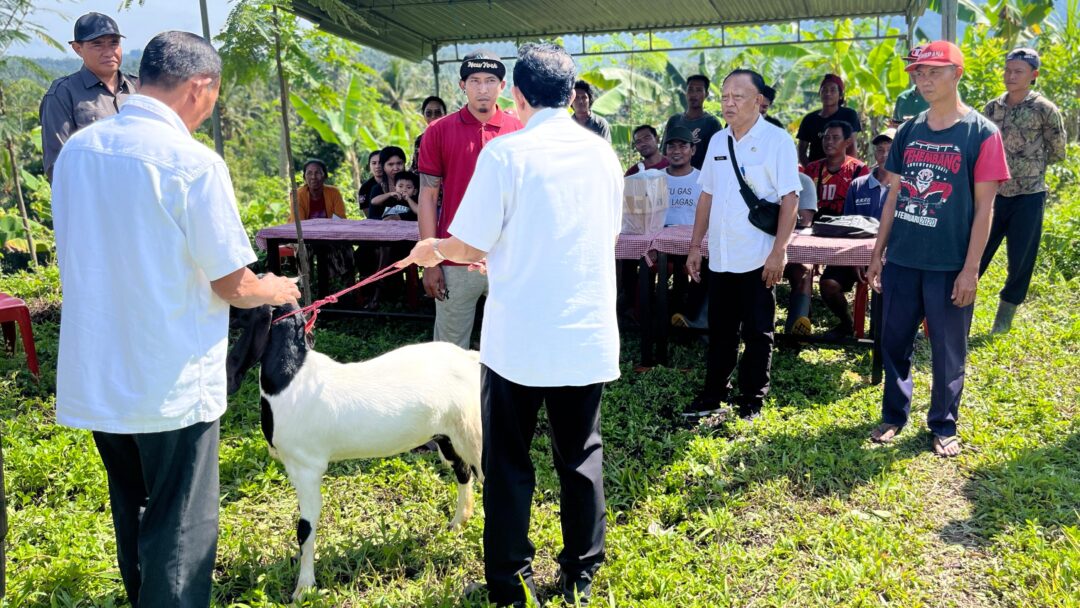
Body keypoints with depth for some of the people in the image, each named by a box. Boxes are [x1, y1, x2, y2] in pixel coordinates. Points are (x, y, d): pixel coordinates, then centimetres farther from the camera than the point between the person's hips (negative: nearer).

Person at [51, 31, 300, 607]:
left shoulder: (76, 149, 3)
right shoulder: (194, 162, -17)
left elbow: (87, 255, 14)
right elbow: (231, 284, -14)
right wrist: (274, 289, 7)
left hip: (94, 380, 7)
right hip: (171, 385, -7)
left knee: (132, 514, 24)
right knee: (181, 532, 7)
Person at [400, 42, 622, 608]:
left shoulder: (505, 152, -10)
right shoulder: (603, 152, 4)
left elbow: (471, 246, -8)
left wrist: (433, 249, 14)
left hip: (518, 338, -4)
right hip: (589, 336, 4)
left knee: (508, 462, 11)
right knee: (581, 456, 16)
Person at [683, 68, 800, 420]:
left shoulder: (776, 140, -8)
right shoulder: (717, 141, 10)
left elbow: (790, 198, -12)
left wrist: (779, 251, -17)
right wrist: (695, 246, 10)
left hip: (757, 259, -5)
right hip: (719, 257, 5)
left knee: (757, 333, 6)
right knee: (720, 331, 14)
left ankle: (753, 400, 17)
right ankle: (713, 394, 26)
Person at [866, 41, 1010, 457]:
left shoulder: (981, 133, -6)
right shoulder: (908, 132, 7)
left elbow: (984, 207, -8)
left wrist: (971, 268, -12)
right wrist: (877, 254, 8)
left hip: (949, 265, -4)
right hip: (901, 261, 4)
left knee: (948, 350, 7)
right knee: (894, 343, 11)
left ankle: (944, 426, 24)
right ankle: (894, 415, 28)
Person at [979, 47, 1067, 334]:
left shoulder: (1045, 110, -6)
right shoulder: (992, 108, 5)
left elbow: (1057, 152, 0)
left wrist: (1028, 166, 1)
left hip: (1028, 196, -3)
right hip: (994, 193, 3)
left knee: (1020, 260, 5)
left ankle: (1005, 315, 20)